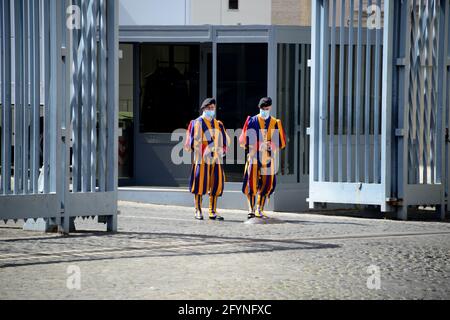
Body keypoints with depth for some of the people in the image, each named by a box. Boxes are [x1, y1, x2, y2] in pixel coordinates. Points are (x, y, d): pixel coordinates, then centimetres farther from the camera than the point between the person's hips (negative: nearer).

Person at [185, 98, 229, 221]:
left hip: (216, 159, 5)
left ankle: (213, 212, 9)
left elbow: (225, 140, 17)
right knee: (200, 183, -5)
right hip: (202, 158, -5)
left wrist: (221, 151, 2)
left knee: (216, 184, 3)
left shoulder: (218, 124, 17)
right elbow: (193, 141, -4)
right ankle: (198, 211, 1)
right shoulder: (196, 123, 3)